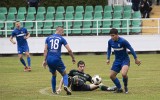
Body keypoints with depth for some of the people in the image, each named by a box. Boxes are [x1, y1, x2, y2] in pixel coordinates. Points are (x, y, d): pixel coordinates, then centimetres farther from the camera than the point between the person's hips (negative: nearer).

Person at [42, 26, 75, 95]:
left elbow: (45, 50, 4)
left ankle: (54, 91, 23)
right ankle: (66, 86, -16)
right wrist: (73, 58, 14)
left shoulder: (48, 38, 12)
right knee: (64, 74, 11)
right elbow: (69, 50, 2)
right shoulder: (61, 39, 5)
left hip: (49, 59, 3)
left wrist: (45, 60, 4)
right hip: (57, 59, -3)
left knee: (53, 75, 24)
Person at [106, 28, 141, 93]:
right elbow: (109, 49, 14)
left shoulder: (123, 41, -23)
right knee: (111, 75, 2)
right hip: (117, 60, 6)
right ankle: (119, 89, 23)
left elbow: (131, 49, -14)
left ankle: (125, 87, -1)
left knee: (123, 74, -30)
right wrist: (108, 59, 7)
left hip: (125, 60, -6)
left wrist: (136, 59, -9)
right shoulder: (110, 41, -7)